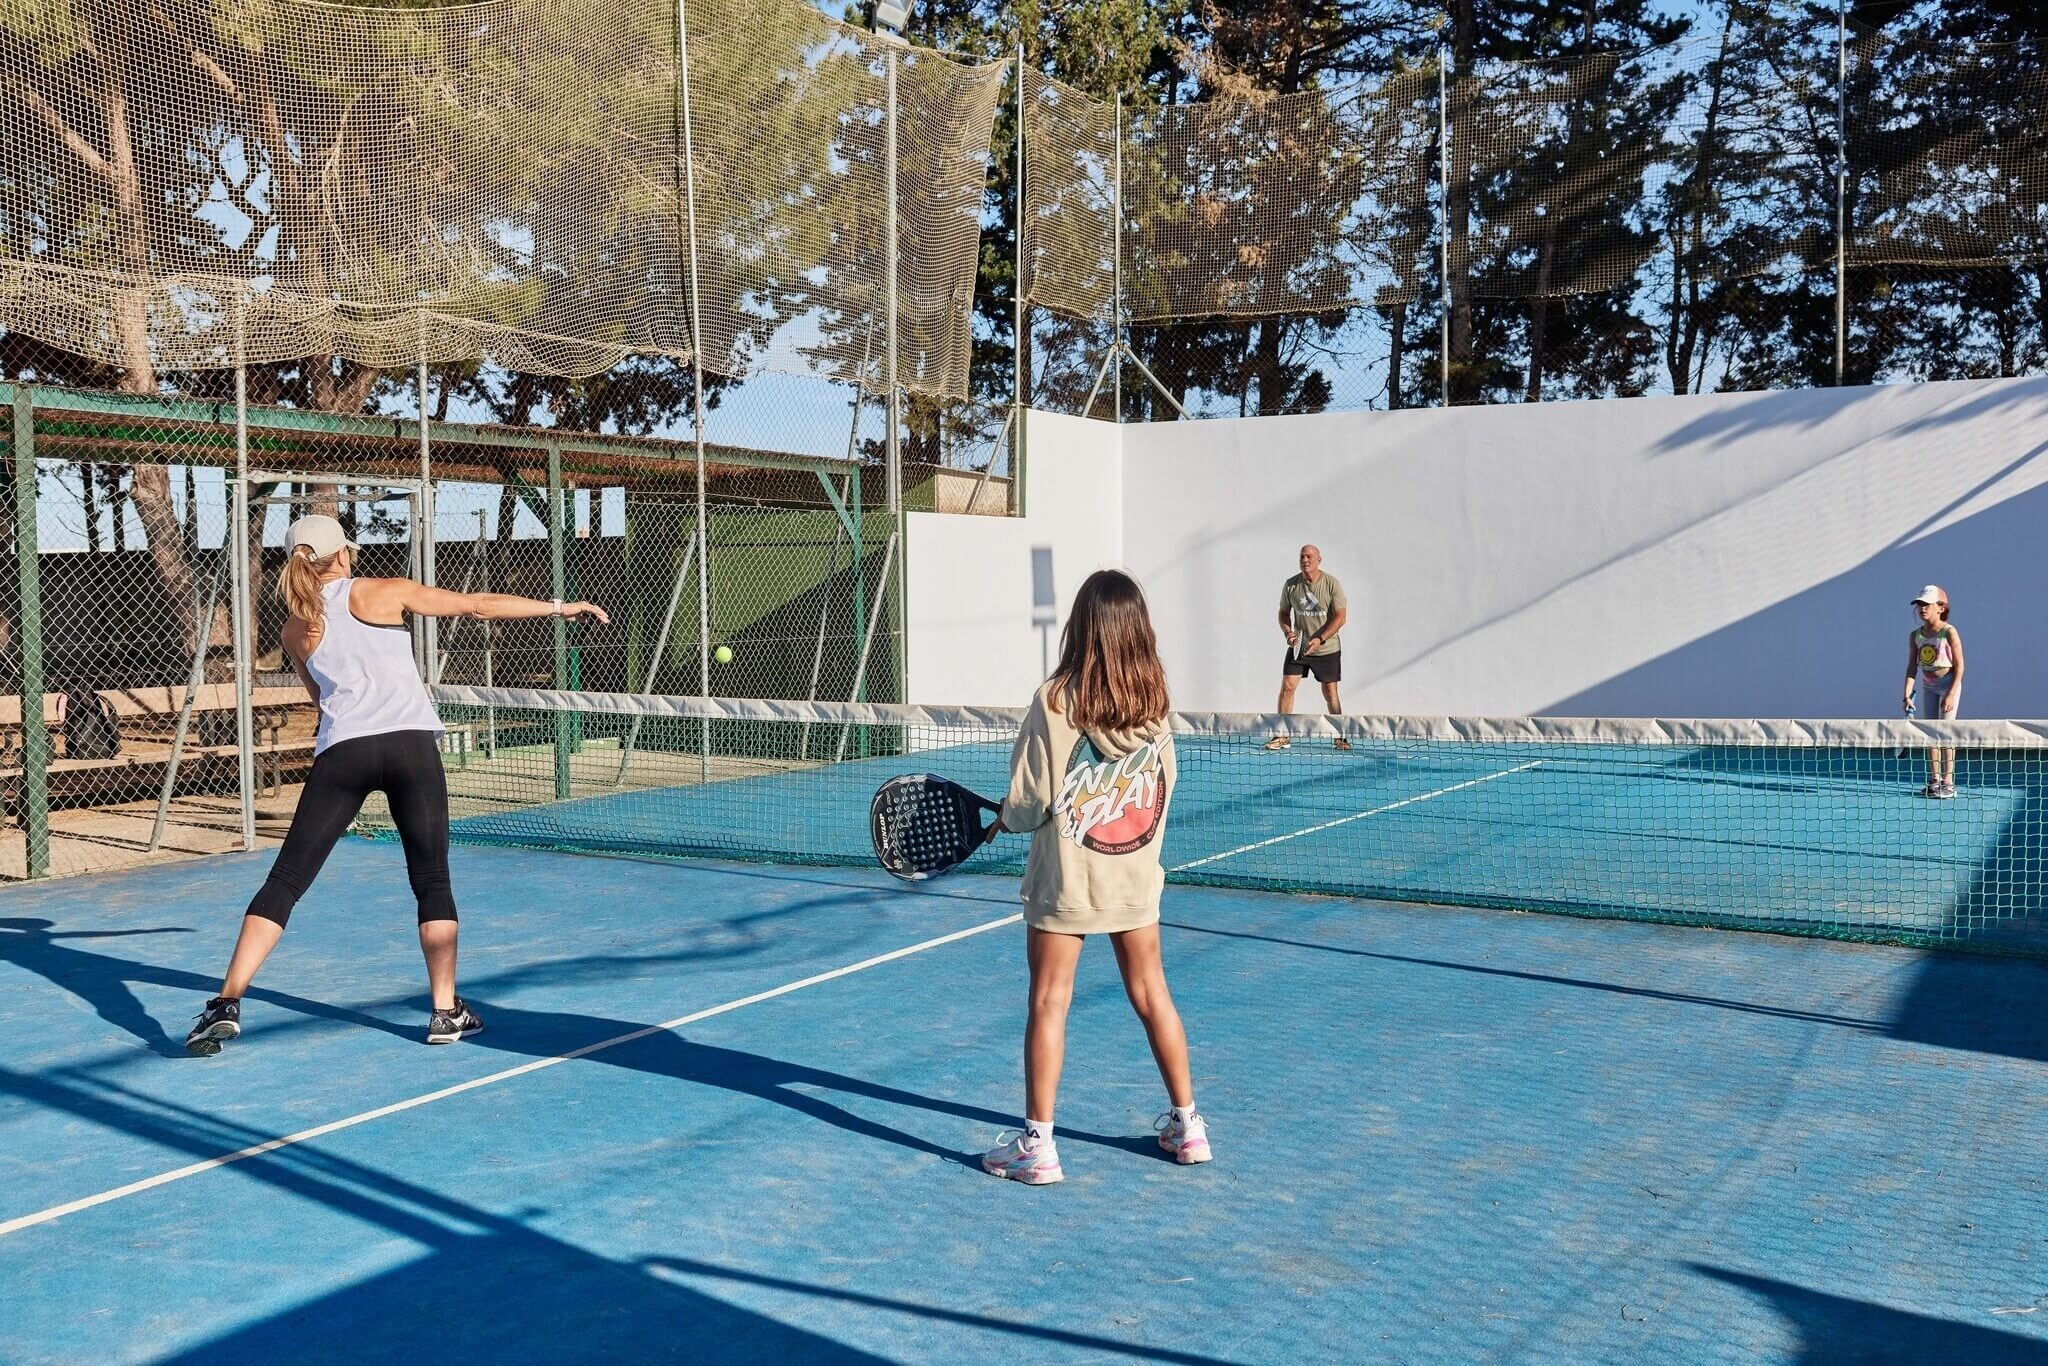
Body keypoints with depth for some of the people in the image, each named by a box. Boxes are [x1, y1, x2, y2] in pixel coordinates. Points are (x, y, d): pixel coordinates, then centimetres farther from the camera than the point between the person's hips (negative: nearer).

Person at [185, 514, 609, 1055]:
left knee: (284, 882, 6)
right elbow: (480, 605, 7)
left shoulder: (295, 632, 17)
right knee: (433, 882, 8)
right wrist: (560, 606, 14)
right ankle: (446, 1010, 7)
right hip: (410, 744, -2)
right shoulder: (384, 593, 8)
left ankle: (227, 1004, -2)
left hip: (341, 751, 2)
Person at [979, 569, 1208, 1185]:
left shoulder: (1055, 701, -15)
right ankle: (1187, 1124, 26)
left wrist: (1005, 819, 9)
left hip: (1064, 880, -4)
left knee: (1048, 1002, 4)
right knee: (1151, 994, 16)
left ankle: (1037, 1143, 9)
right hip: (1137, 877, 4)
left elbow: (1028, 803, -12)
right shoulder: (1154, 701, -2)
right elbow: (1161, 788, 7)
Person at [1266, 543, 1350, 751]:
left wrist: (1320, 639, -22)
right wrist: (1287, 632, -11)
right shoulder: (1290, 585, -2)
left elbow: (1340, 617, -12)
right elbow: (1284, 613, 10)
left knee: (1330, 693, 3)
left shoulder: (1332, 583, -10)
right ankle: (1282, 736, -1)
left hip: (1328, 650, -2)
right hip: (1298, 647, 2)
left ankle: (1340, 737, 15)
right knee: (1287, 686, -8)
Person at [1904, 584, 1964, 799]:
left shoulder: (1949, 633, -15)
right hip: (1928, 686, 5)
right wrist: (1907, 695, -8)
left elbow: (1959, 666, -14)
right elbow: (1912, 667, 0)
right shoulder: (1915, 636, -1)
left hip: (1948, 684, -5)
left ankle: (1948, 783, -6)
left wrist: (1951, 694, -20)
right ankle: (1934, 780, 12)